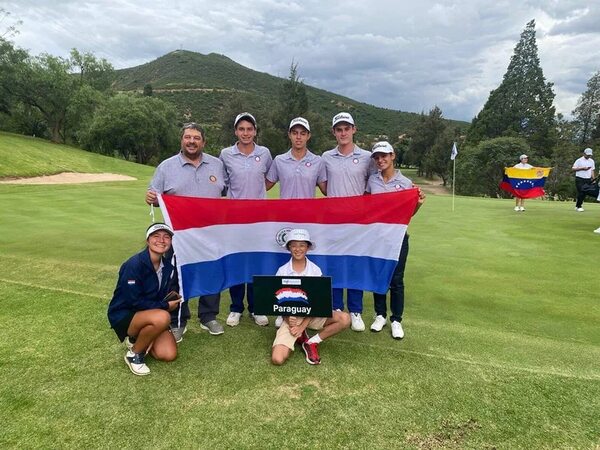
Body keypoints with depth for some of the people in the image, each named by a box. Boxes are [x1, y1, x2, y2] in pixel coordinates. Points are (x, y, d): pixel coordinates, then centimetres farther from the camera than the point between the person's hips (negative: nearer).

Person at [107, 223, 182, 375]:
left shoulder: (167, 266, -2)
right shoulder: (134, 265, -23)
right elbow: (134, 301, -24)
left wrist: (170, 298, -13)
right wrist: (165, 306, -17)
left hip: (149, 315, 7)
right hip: (124, 315, -6)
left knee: (169, 354, -11)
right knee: (162, 317, -36)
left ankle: (136, 340, 17)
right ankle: (133, 354, -10)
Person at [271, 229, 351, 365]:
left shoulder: (315, 270, -5)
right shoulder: (282, 271, -5)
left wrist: (302, 326, -17)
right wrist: (287, 319, -20)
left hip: (312, 314, 1)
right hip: (291, 316, -1)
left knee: (344, 319, -25)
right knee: (277, 359, -22)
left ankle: (311, 342, -6)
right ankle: (299, 337, 8)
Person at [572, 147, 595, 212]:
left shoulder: (591, 161, 14)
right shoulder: (579, 160, -4)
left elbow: (592, 170, 18)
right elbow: (573, 169, -10)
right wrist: (582, 168, -17)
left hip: (588, 180, 6)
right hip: (580, 179, -5)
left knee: (584, 193, 4)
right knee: (581, 193, -11)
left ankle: (578, 205, 14)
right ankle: (578, 206, -2)